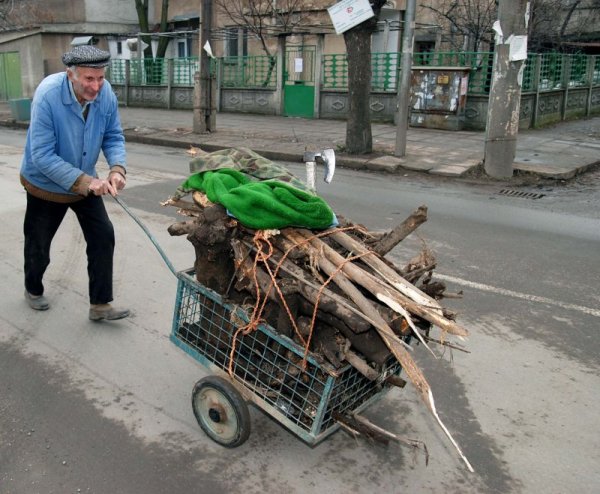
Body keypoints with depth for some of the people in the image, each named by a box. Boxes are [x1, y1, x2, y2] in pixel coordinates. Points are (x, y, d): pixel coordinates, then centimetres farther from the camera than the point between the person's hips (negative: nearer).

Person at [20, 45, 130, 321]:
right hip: (45, 185, -3)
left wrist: (117, 168, -27)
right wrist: (82, 181, -37)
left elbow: (114, 137, -8)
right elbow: (42, 155, -30)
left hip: (86, 182, 4)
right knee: (38, 244, 14)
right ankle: (33, 290, 44)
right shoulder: (47, 95, -30)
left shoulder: (106, 93, -18)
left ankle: (100, 304, 9)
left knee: (103, 236, -4)